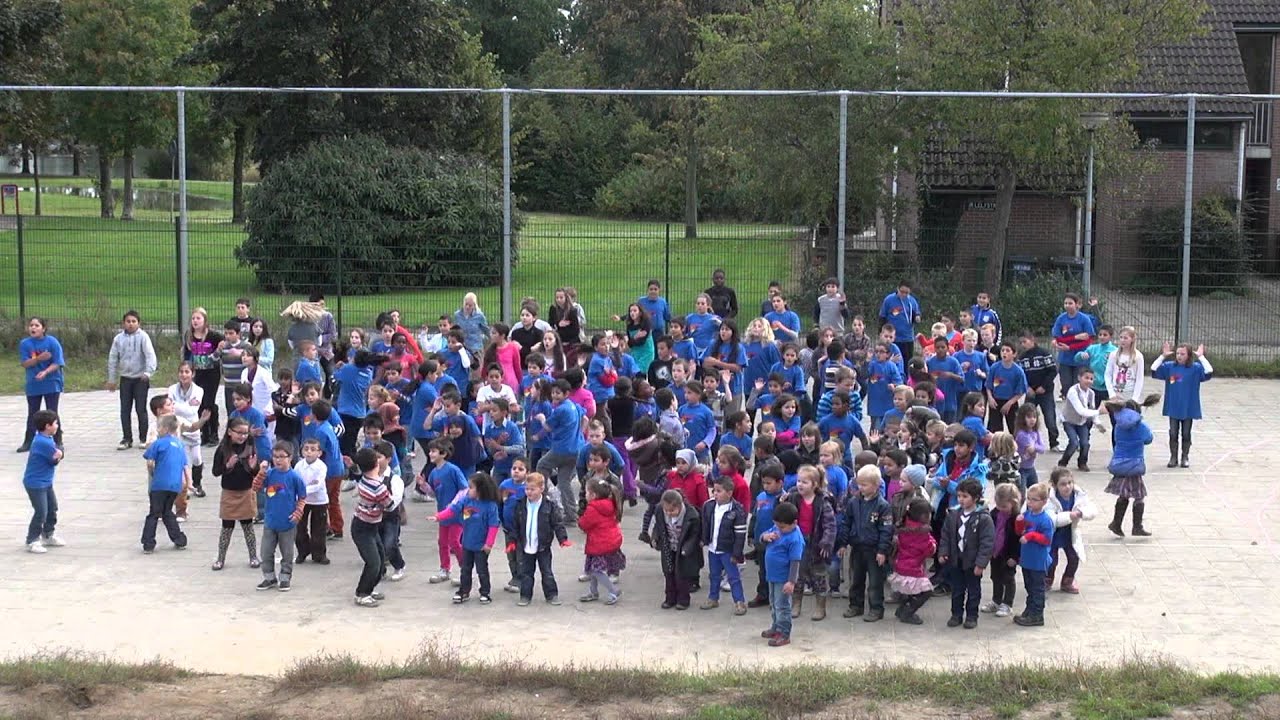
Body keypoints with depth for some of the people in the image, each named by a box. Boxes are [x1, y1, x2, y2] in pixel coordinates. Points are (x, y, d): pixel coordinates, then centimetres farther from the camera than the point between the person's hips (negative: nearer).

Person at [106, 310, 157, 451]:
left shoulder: (143, 337, -8)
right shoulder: (119, 338, 3)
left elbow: (150, 355, -17)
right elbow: (113, 359, 11)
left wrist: (148, 372, -32)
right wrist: (111, 379, 12)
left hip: (140, 378, -4)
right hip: (125, 378, 4)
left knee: (141, 410, 0)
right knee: (125, 410, 5)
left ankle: (143, 439, 11)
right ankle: (127, 439, 13)